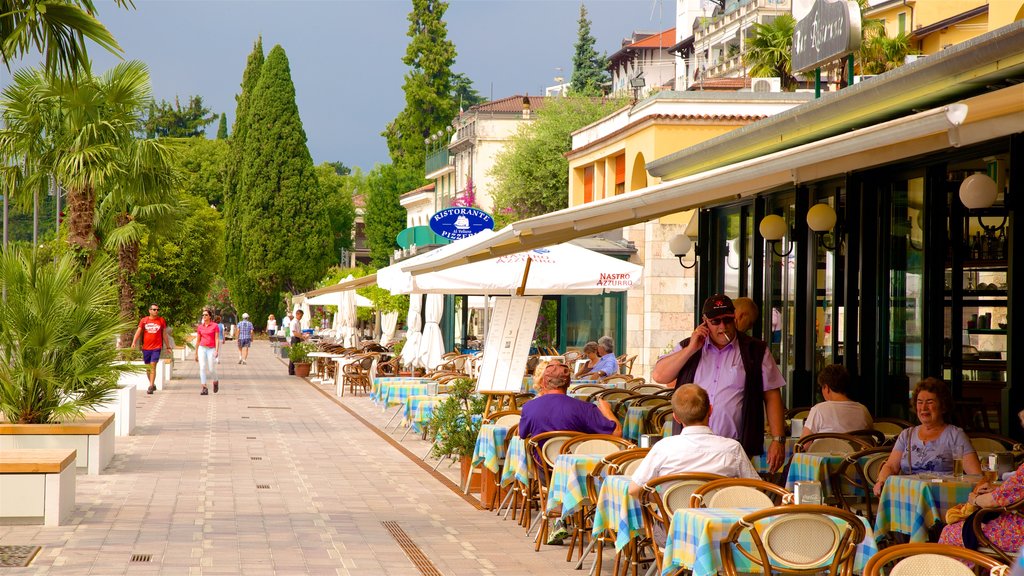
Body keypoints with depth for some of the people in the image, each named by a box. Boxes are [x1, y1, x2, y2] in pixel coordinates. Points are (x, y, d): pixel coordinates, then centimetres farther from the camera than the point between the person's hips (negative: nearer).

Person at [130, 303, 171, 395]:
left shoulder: (161, 321, 4)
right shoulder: (144, 320, 4)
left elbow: (164, 334, 12)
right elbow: (138, 331, 0)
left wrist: (168, 346, 15)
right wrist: (134, 342, -15)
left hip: (157, 347, -2)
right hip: (146, 347, 2)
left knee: (153, 366, -13)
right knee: (148, 367, 10)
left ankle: (151, 387, -14)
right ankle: (153, 385, 28)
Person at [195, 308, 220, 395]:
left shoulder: (214, 326, -1)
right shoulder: (200, 327, 9)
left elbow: (217, 339, -5)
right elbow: (198, 340, 15)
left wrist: (216, 350, -17)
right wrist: (196, 353, 15)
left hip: (211, 349, -3)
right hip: (202, 349, 3)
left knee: (211, 370, -2)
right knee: (202, 368, -9)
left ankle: (215, 382, 30)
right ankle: (204, 389, -10)